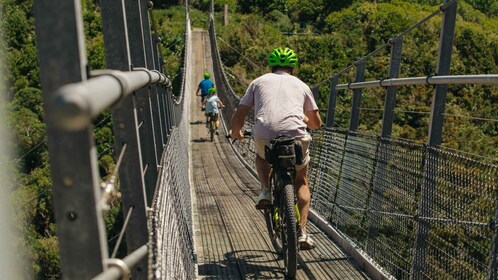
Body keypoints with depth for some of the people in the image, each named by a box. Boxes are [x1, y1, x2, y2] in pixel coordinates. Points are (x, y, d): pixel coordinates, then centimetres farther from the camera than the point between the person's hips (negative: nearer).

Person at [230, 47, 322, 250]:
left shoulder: (259, 81, 22)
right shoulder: (301, 85, 24)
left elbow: (238, 116, 17)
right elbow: (317, 123, 29)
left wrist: (236, 133, 38)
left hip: (264, 135, 0)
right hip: (295, 135, 0)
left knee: (262, 157, 37)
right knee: (301, 182, 24)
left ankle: (265, 191, 13)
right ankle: (302, 233, 17)